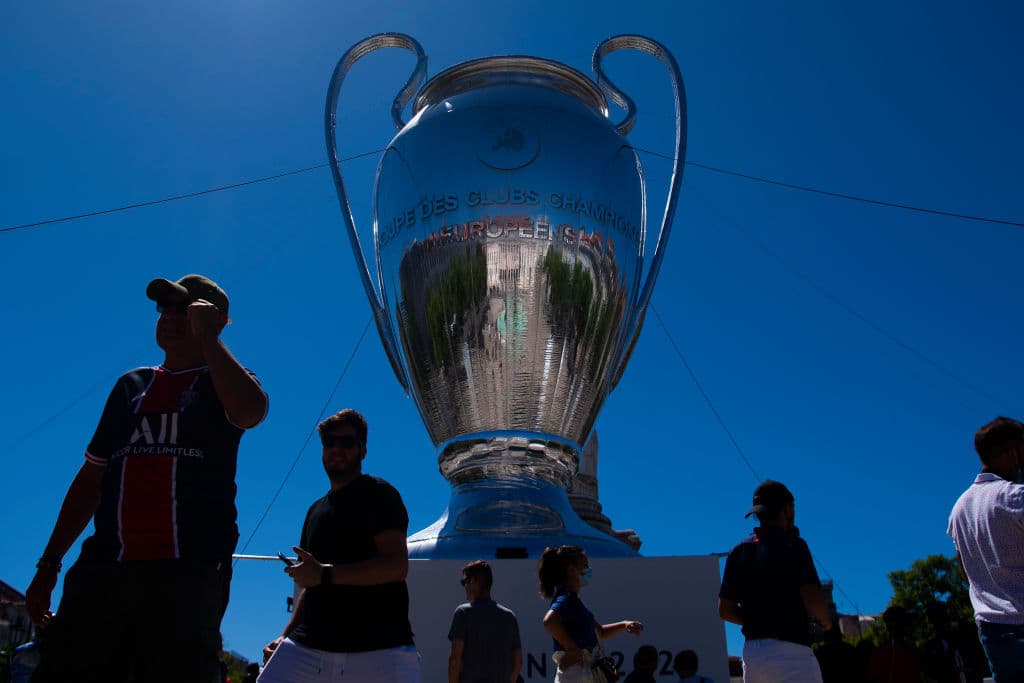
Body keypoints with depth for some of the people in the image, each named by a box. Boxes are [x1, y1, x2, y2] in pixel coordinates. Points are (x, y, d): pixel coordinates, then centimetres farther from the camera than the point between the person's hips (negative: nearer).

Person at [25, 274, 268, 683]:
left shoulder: (223, 381, 8)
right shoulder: (132, 385, 22)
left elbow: (249, 411, -20)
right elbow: (91, 478, 21)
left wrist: (206, 336, -10)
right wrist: (49, 563, 15)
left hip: (187, 576, -4)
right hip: (102, 571, 4)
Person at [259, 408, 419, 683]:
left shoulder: (378, 494, 1)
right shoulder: (316, 510, 24)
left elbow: (397, 565, -13)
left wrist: (325, 574, -17)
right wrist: (286, 635, 18)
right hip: (309, 647, 6)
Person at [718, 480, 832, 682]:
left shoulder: (739, 551, 11)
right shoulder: (792, 545, -7)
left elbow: (725, 609, 12)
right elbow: (812, 598, -18)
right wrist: (826, 621, 2)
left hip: (751, 652, 7)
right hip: (790, 652, -7)